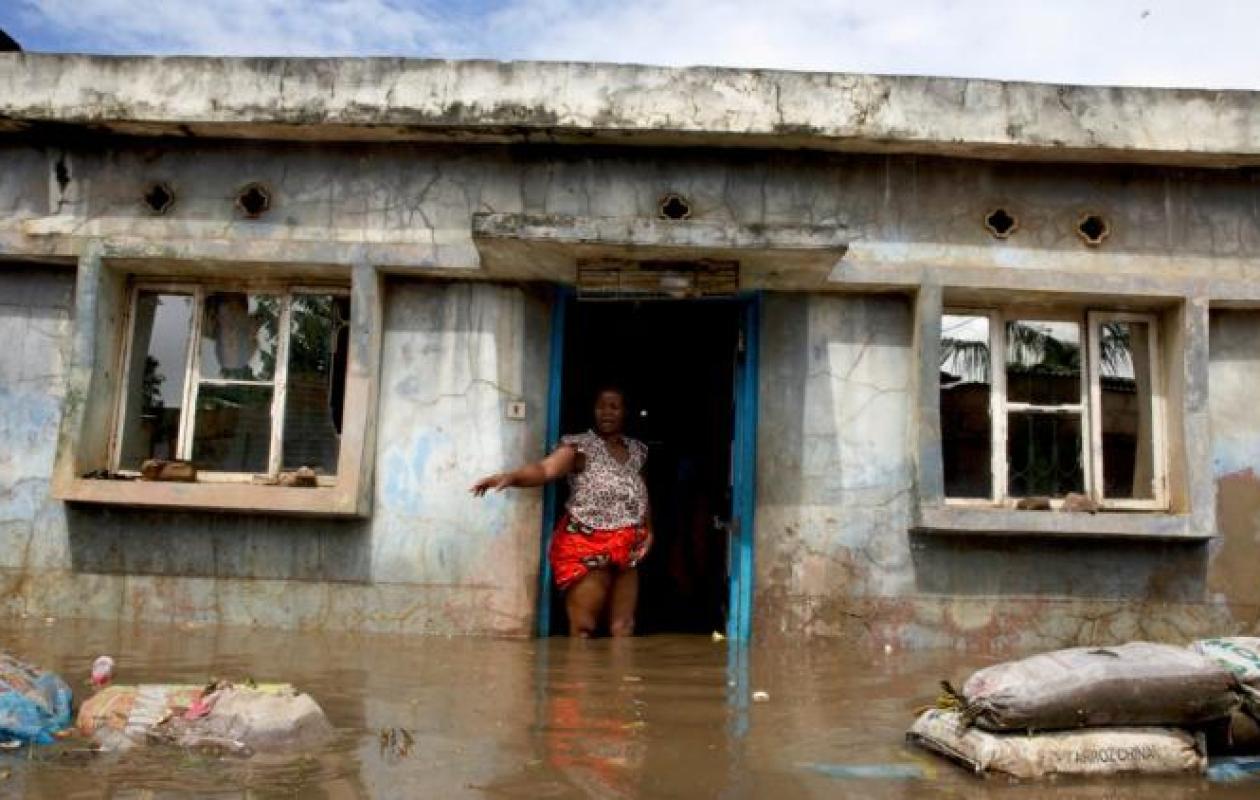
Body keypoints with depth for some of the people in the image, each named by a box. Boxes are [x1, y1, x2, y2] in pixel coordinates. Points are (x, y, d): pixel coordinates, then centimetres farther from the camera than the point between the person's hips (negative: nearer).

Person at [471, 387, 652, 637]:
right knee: (583, 628, -5)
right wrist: (510, 476, -44)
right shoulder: (580, 446, -7)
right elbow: (546, 469, -25)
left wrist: (648, 530, 7)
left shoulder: (637, 450, 12)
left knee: (623, 627, 10)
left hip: (627, 550, 6)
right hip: (586, 545, -5)